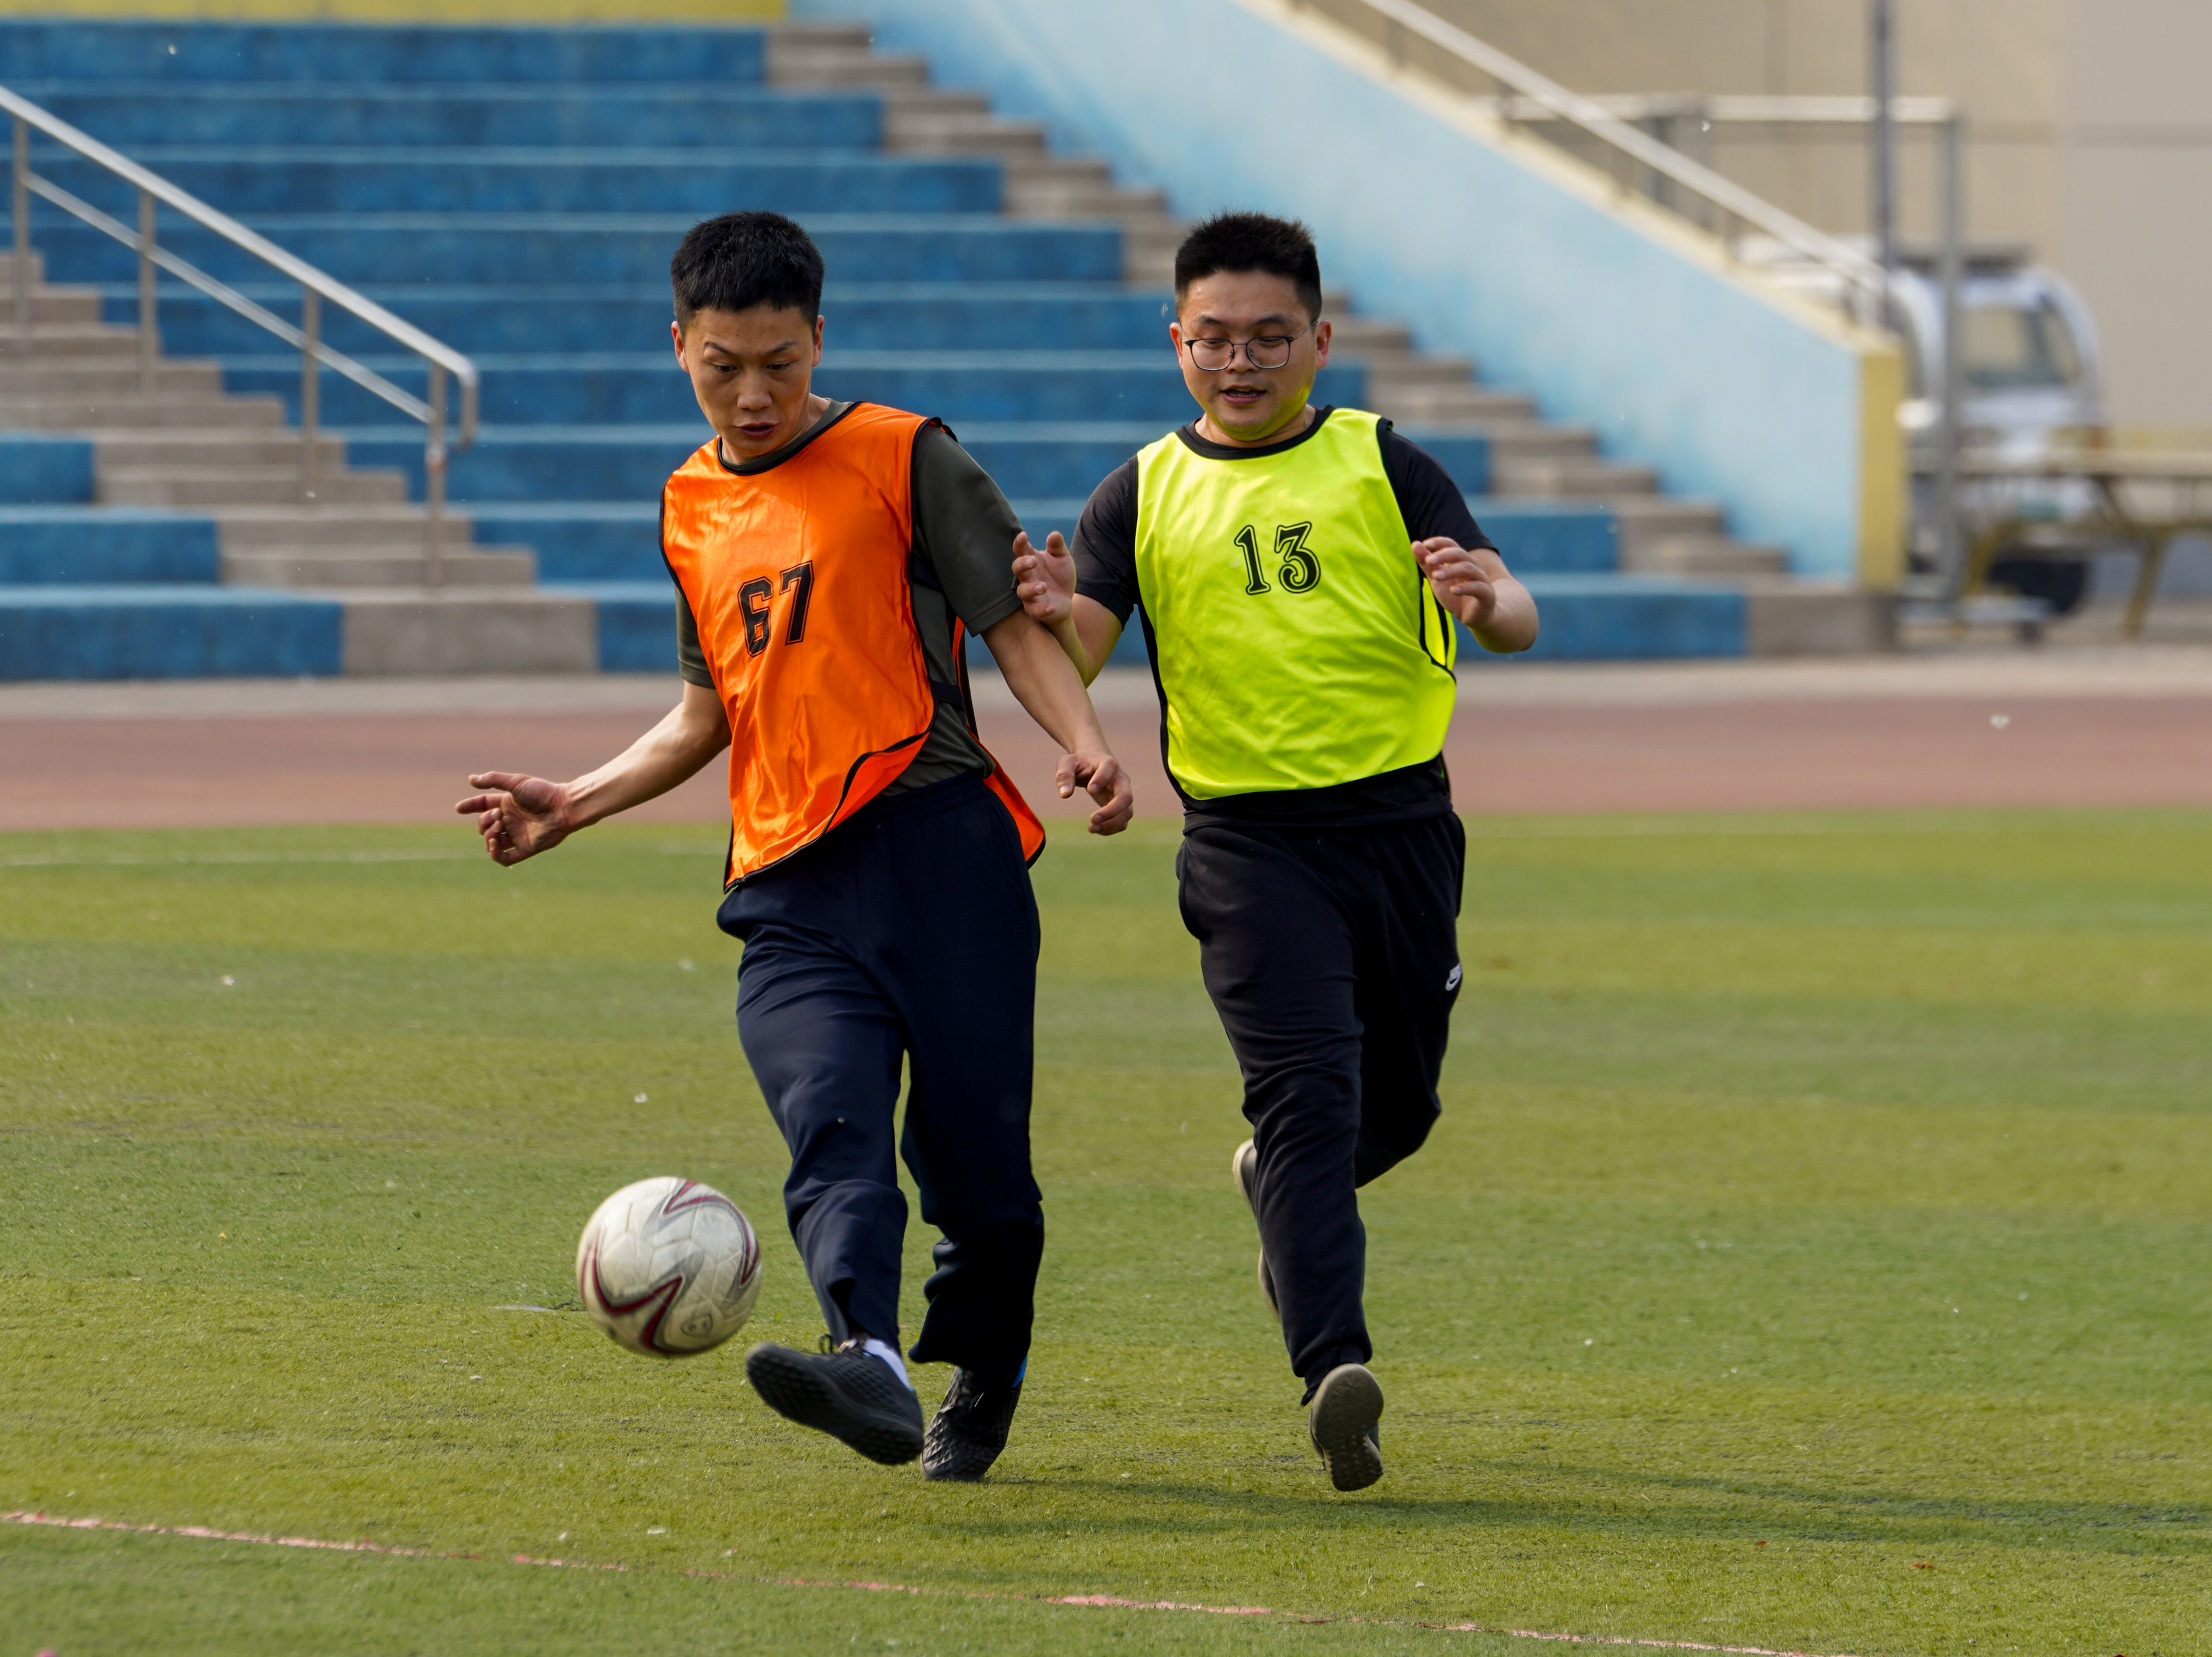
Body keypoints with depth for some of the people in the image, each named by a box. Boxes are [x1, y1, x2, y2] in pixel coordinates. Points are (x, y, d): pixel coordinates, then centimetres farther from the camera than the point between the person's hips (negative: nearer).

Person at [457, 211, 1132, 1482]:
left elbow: (1015, 625, -1)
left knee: (971, 1152, -2)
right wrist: (574, 806, 22)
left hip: (941, 850, -4)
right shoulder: (693, 509, 20)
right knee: (833, 1130, -21)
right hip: (790, 887, 4)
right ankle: (871, 1366, -41)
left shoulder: (906, 461, 3)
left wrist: (1086, 746, -18)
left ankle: (987, 1365, 24)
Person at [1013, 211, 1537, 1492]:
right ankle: (1336, 1372, -26)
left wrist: (1484, 602, -27)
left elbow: (1516, 616, -3)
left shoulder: (1382, 466, 5)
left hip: (1401, 821, 2)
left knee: (1398, 1102, 12)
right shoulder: (1147, 497, 6)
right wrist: (1054, 616, -27)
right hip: (1247, 838, -2)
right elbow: (1078, 654, -3)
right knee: (1308, 1084, -19)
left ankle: (1282, 1191, 47)